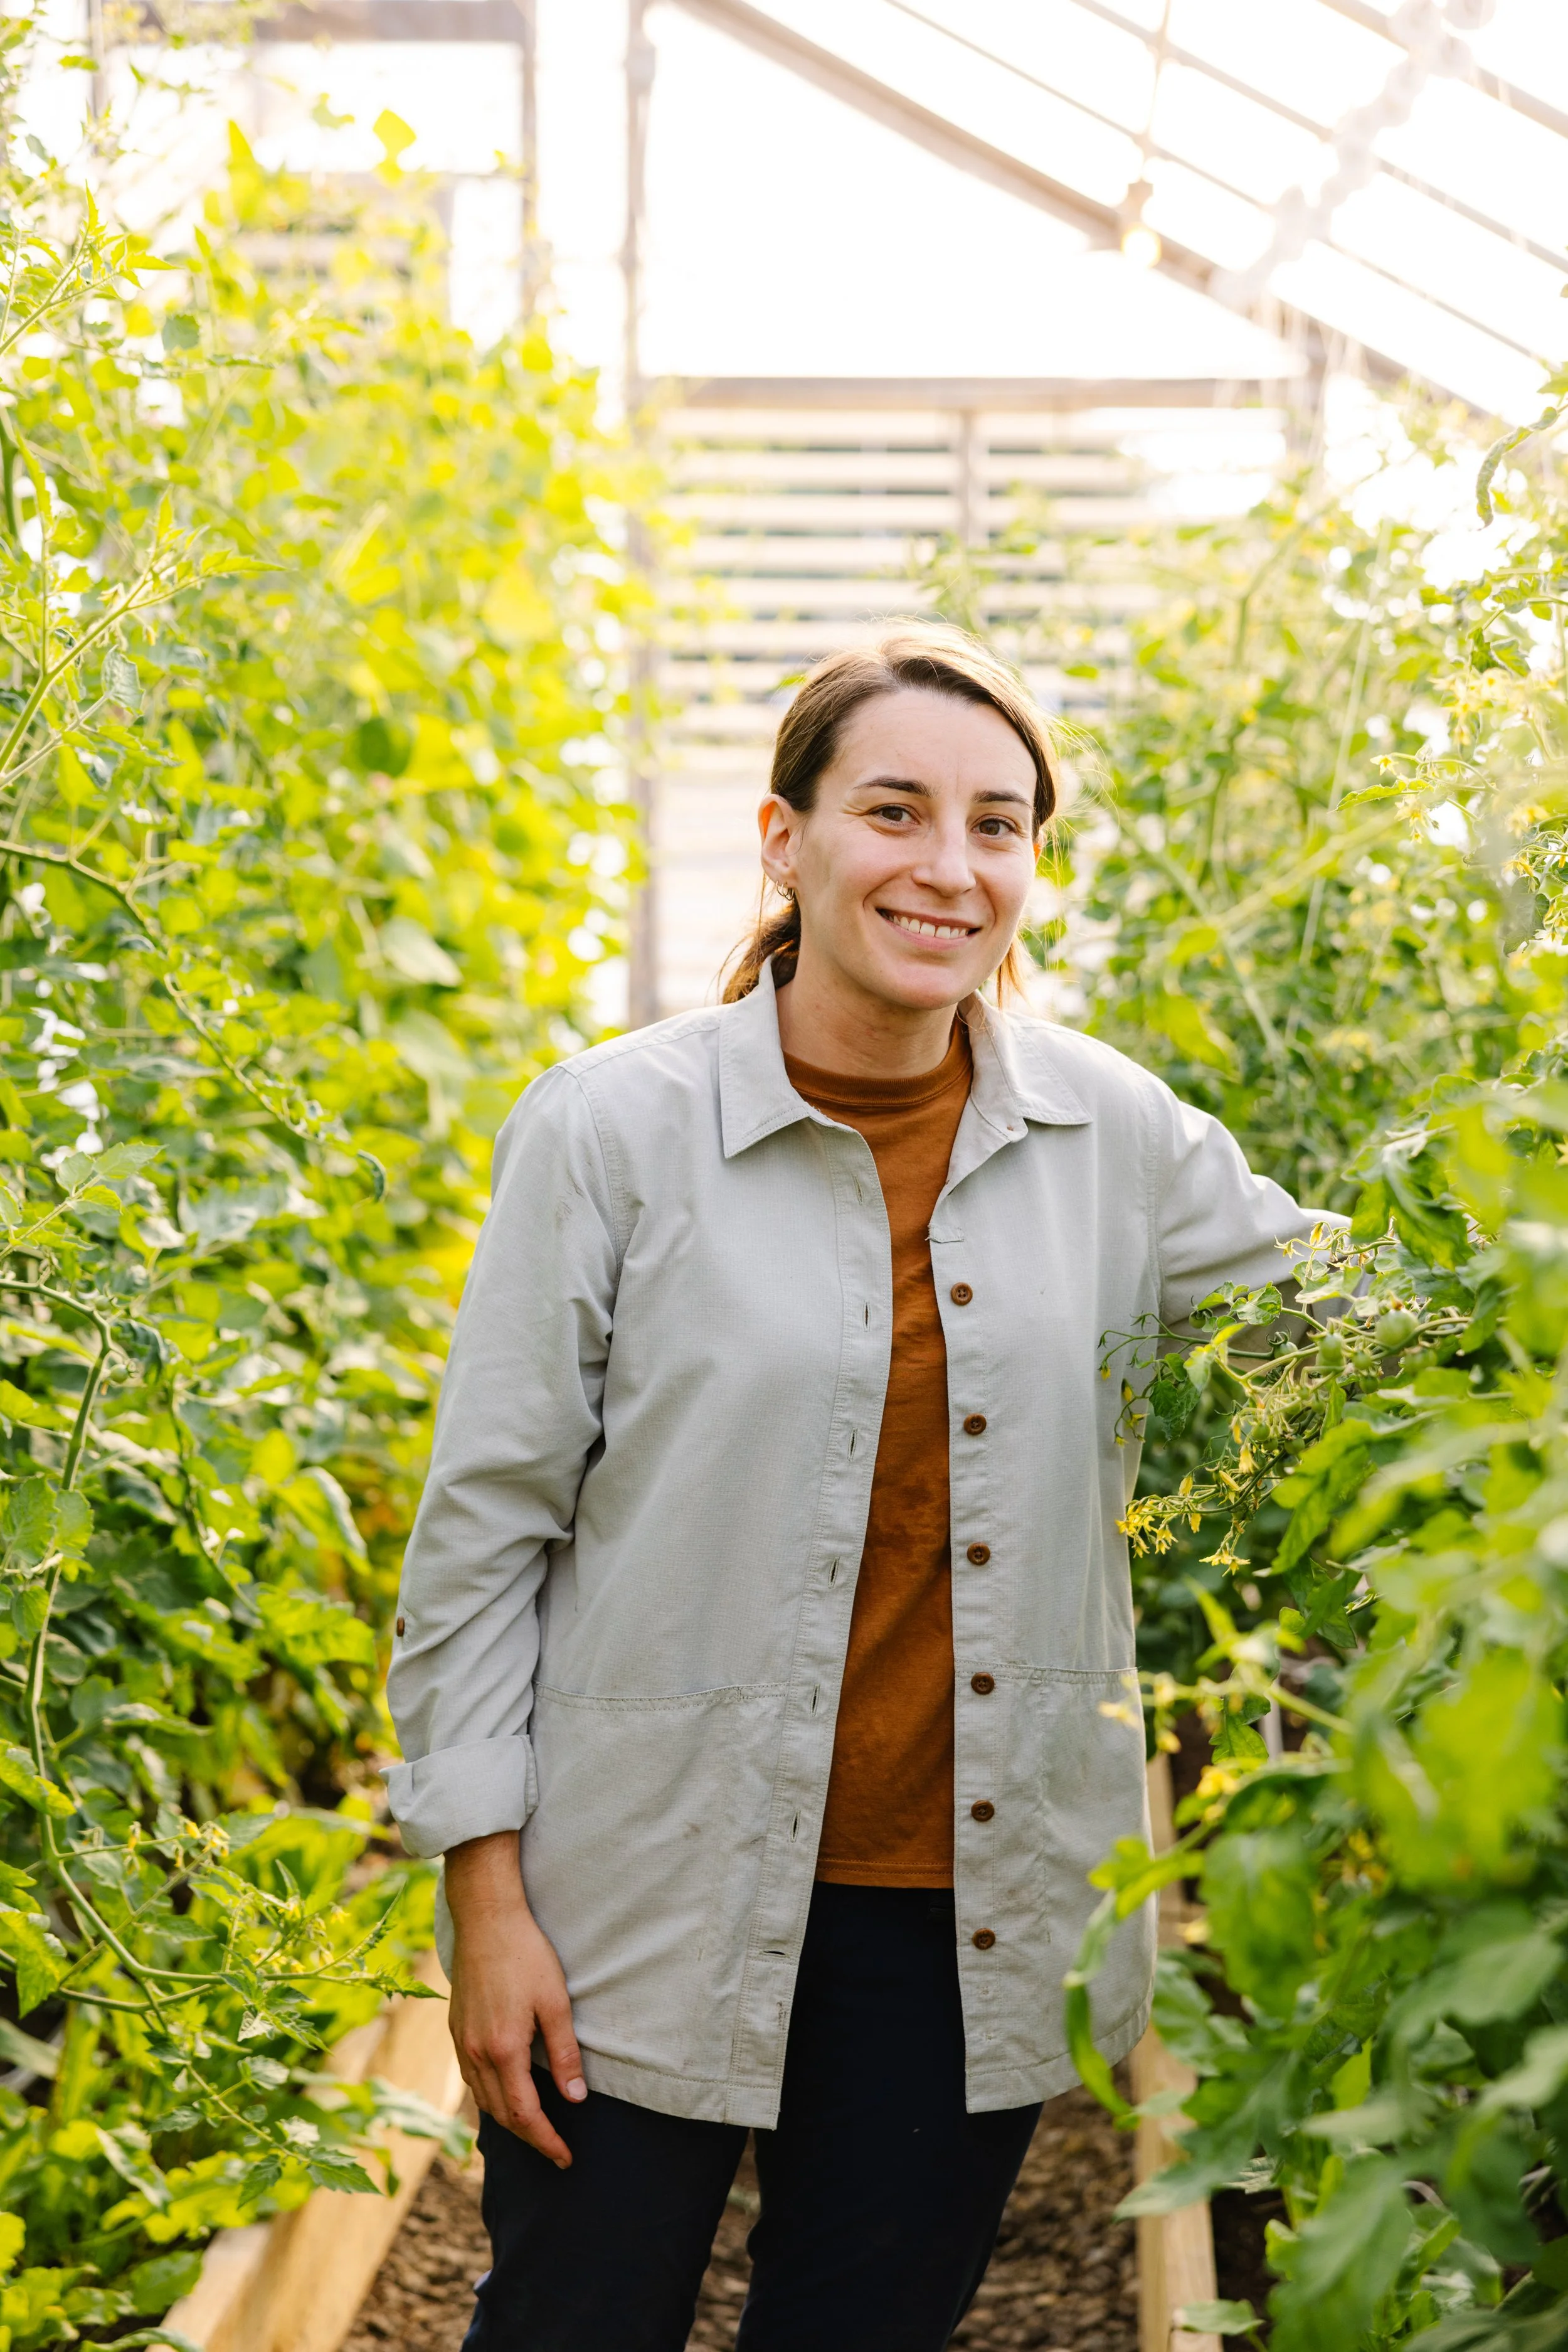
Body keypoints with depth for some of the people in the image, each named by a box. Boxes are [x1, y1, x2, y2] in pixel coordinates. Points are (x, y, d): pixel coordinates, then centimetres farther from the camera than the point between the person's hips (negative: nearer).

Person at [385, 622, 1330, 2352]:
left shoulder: (1111, 1135, 0)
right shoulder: (613, 1133, -8)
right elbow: (483, 1532, -5)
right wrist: (488, 1902, -7)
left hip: (965, 1921, 3)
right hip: (653, 1918, -2)